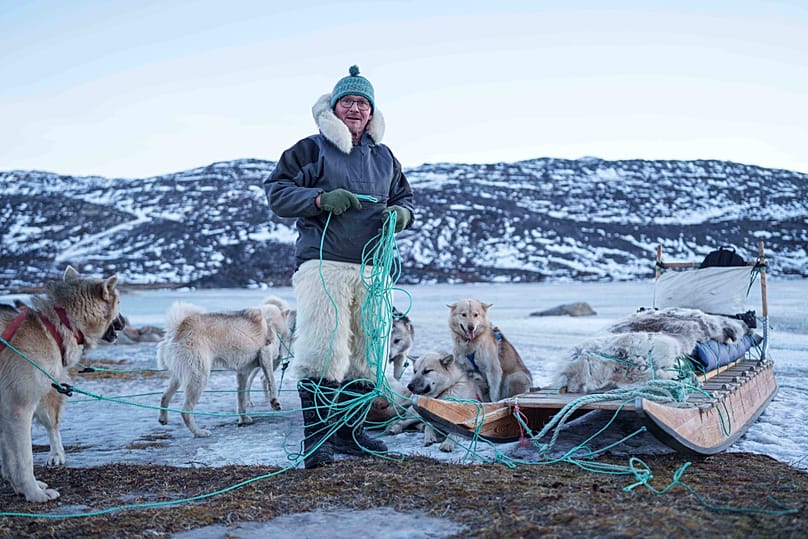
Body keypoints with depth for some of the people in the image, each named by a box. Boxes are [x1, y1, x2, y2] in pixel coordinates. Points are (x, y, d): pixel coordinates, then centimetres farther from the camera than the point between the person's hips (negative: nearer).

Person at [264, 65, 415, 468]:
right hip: (323, 264, -6)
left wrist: (401, 215, 2)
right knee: (322, 352, -11)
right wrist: (320, 199, -17)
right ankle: (315, 438, -2)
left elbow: (405, 197, 27)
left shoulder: (383, 156, 20)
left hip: (371, 267, 6)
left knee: (363, 353, 9)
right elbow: (276, 190, -1)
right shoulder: (311, 148, 4)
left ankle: (349, 432, 21)